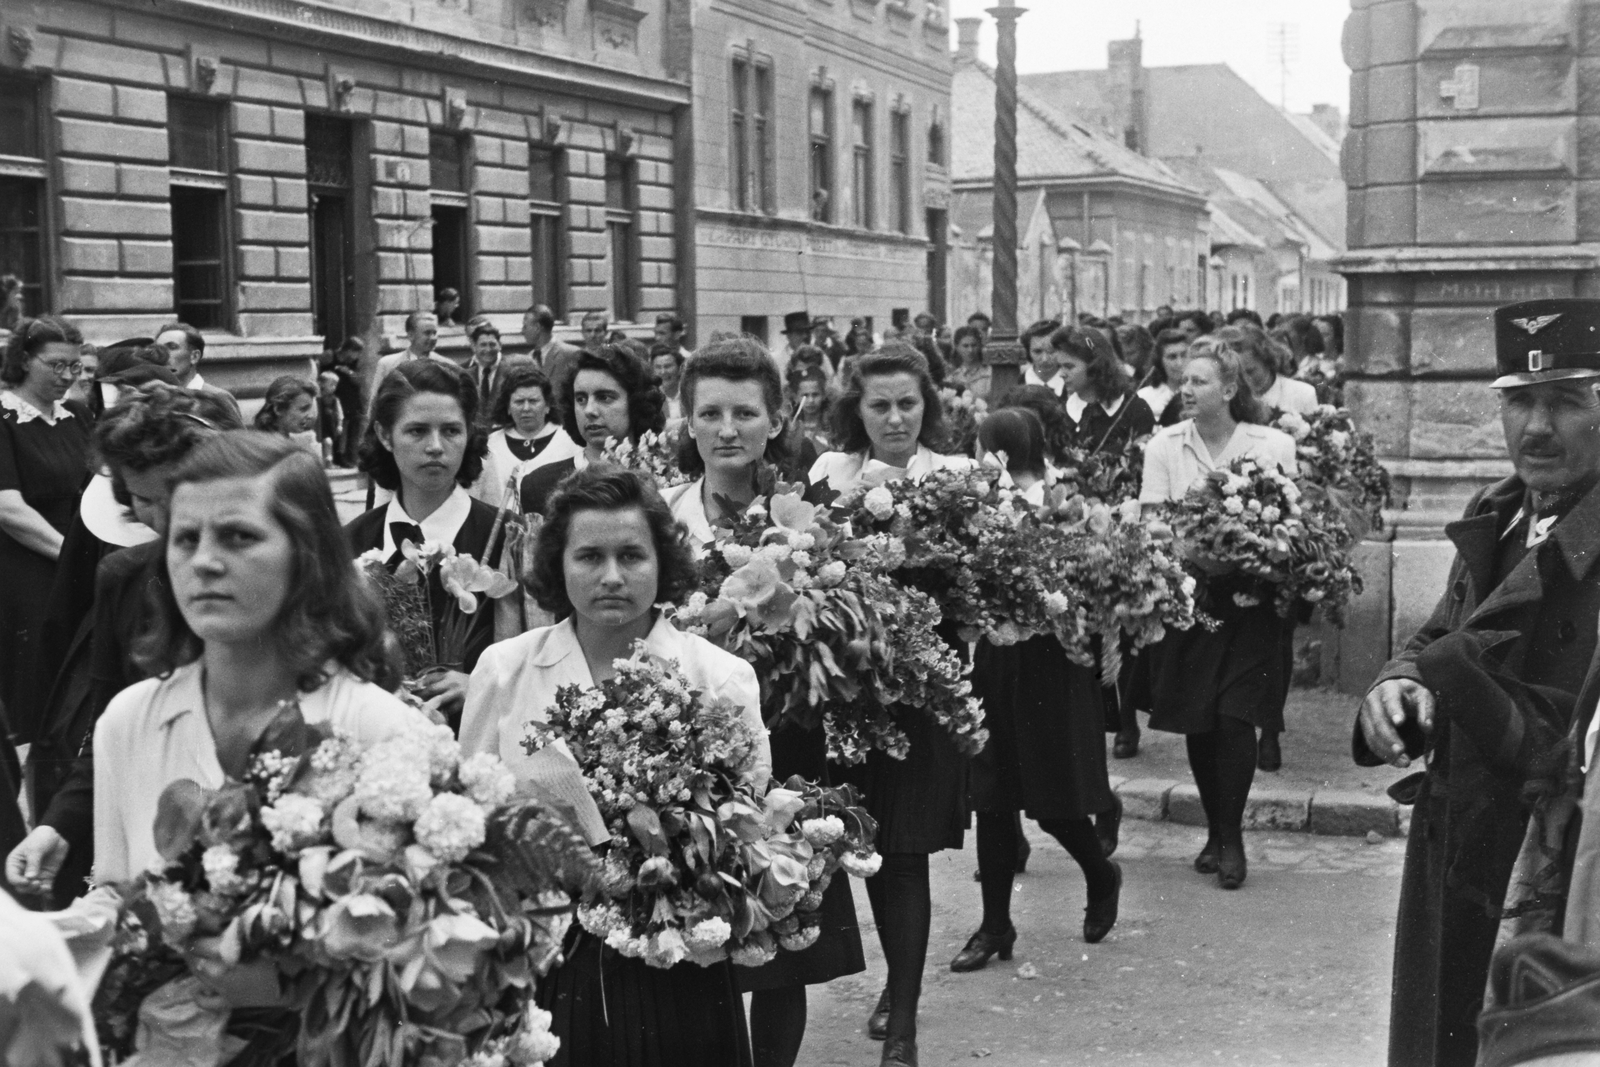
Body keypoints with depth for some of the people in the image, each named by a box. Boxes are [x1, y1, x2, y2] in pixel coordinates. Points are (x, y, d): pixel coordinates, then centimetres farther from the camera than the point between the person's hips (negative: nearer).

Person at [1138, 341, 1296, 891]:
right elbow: (1151, 522, -2)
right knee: (1197, 721, 5)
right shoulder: (1164, 445, 2)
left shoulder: (1273, 446, -2)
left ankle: (1231, 838, 6)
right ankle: (1215, 831, 21)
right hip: (1185, 592, 2)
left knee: (1235, 718, -8)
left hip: (1248, 596, -2)